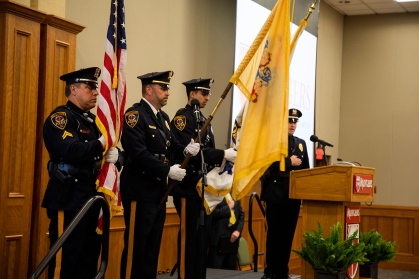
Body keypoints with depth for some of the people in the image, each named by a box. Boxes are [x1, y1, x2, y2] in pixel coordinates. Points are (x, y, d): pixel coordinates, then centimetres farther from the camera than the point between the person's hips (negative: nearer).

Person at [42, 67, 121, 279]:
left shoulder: (93, 120, 18)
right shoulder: (60, 117, -8)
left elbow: (108, 150, 12)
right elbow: (71, 151, -25)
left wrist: (115, 155, -11)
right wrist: (101, 144, -13)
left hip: (93, 197, 8)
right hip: (69, 198, -8)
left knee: (90, 257, 12)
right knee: (66, 258, -6)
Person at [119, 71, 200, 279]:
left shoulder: (163, 117, 15)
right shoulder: (135, 114, -14)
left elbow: (170, 146, 14)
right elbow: (138, 153, -23)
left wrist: (185, 149, -8)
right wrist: (168, 170, -23)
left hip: (158, 191, 9)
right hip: (140, 191, -9)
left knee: (153, 246, 14)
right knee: (136, 246, -4)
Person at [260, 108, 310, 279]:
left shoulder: (301, 143, 16)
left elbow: (306, 169, 14)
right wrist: (289, 162, -14)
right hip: (276, 193, -5)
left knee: (288, 233, 6)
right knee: (274, 233, -2)